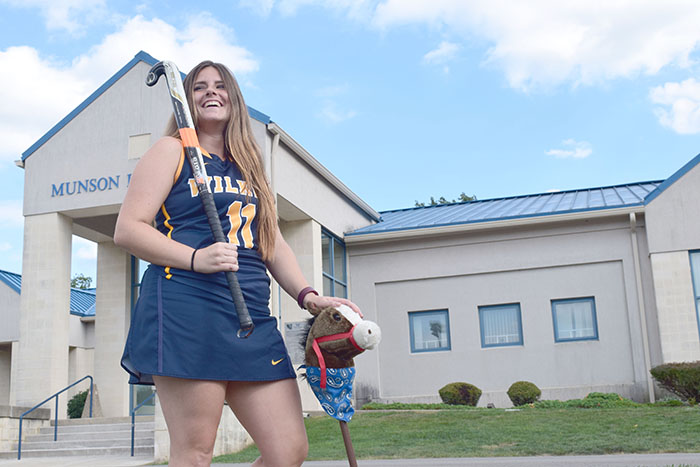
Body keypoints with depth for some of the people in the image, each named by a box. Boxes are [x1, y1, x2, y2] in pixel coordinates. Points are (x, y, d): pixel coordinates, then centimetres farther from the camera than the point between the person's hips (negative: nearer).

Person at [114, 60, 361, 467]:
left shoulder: (248, 166, 26)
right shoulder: (173, 150, 9)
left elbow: (274, 244, 24)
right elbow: (128, 229, -1)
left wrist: (309, 296, 7)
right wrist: (195, 258, -16)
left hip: (252, 316, 6)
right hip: (186, 309, -6)